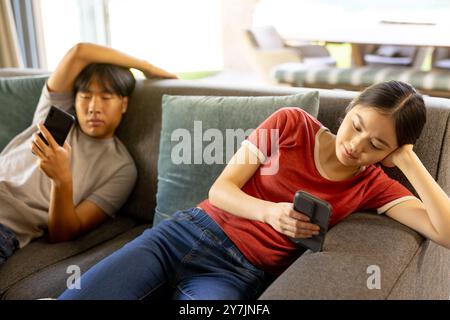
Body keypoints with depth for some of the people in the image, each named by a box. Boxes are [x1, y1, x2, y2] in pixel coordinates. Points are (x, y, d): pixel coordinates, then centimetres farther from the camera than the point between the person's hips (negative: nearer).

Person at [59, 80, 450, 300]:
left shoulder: (373, 186, 3)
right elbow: (220, 189, -1)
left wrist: (408, 160, -11)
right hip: (188, 232, 1)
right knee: (73, 295, -16)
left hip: (237, 274, 0)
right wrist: (269, 212, -21)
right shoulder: (292, 123, 1)